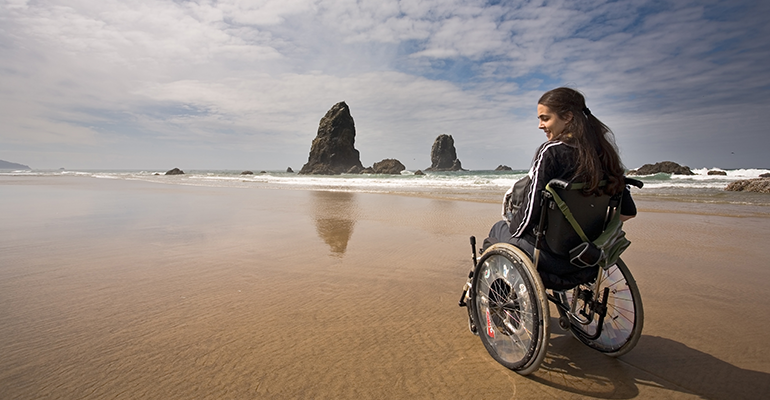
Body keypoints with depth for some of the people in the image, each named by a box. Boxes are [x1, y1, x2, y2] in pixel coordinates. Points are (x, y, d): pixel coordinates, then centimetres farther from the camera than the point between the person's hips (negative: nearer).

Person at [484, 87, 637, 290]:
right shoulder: (604, 151, 2)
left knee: (498, 230, 21)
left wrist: (513, 228, 0)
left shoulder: (551, 151, -19)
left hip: (550, 256, -7)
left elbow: (531, 211, -20)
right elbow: (628, 211, 6)